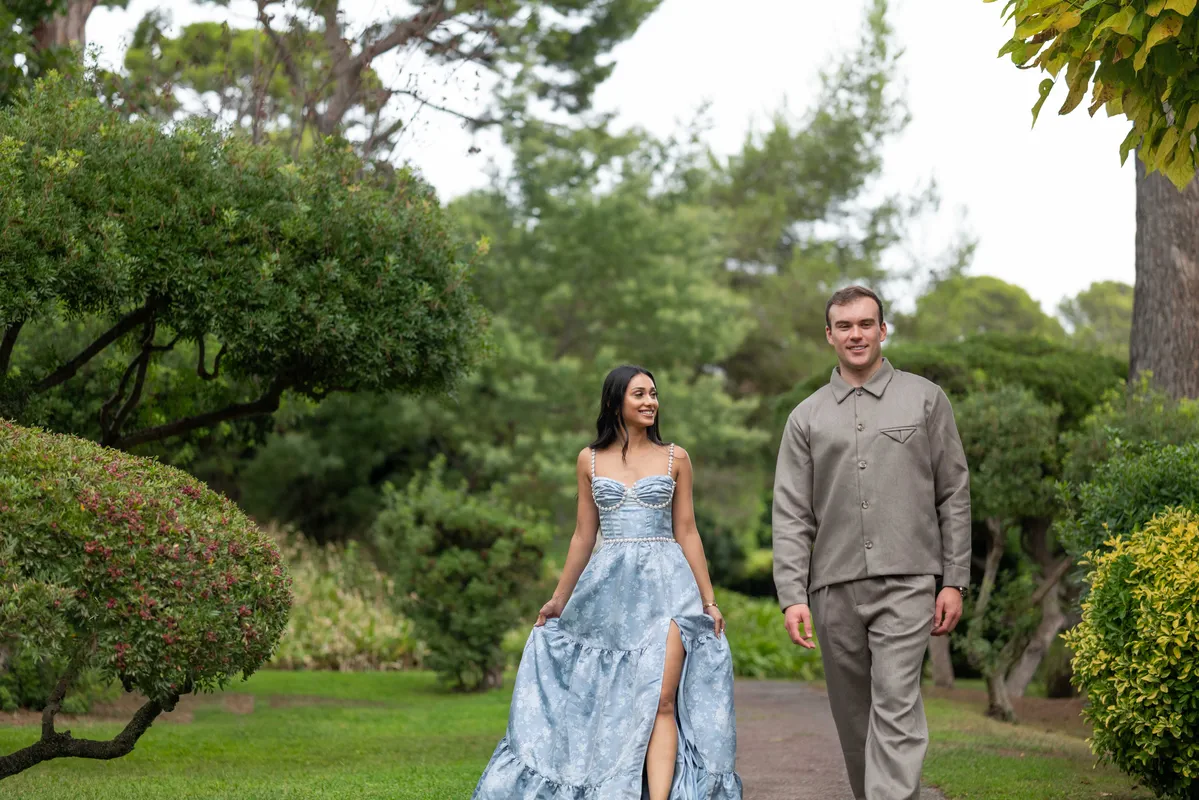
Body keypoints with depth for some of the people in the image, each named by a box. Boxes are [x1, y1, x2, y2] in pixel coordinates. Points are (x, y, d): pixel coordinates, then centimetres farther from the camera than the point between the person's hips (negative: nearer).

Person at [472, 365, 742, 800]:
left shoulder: (674, 459, 7)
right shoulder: (590, 461, 9)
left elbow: (686, 533, 8)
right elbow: (583, 535, 14)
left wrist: (708, 600, 4)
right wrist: (558, 600, 16)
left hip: (666, 585, -2)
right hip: (609, 588, 2)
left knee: (660, 701, -13)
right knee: (609, 705, 5)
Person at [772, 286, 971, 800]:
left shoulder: (925, 399, 7)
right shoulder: (807, 417, 11)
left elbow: (954, 497, 6)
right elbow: (791, 514, 6)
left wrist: (955, 581, -1)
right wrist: (792, 595, -5)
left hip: (906, 583, -3)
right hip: (834, 588, 3)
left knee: (896, 706, -14)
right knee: (853, 716, 9)